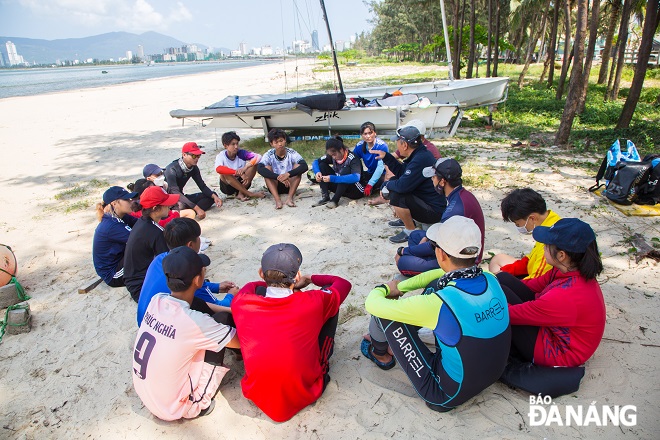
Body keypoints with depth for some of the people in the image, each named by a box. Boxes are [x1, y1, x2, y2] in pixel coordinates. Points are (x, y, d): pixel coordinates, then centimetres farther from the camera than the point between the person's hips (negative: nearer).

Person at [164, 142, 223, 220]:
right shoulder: (172, 169, -26)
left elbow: (202, 186, 0)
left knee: (212, 196, -5)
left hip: (181, 197, 9)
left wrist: (214, 196, -22)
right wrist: (197, 208, -40)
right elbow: (175, 193, -33)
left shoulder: (194, 168, -4)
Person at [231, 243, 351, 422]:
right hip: (304, 395, -2)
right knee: (328, 292, 2)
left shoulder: (241, 302, -16)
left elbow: (250, 286, 11)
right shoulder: (313, 303, -22)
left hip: (257, 394, 2)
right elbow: (344, 284, 1)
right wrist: (311, 279, 15)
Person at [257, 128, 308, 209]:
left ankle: (290, 198, -31)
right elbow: (259, 169, -31)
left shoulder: (292, 153, -13)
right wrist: (278, 177, -44)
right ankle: (277, 199, -34)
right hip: (275, 186, 0)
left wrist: (288, 174, -44)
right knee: (267, 168, -24)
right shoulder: (269, 155, -13)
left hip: (290, 185, 0)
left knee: (297, 166, -22)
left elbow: (304, 166, -28)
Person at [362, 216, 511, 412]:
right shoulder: (491, 280, -13)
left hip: (449, 394, -6)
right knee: (436, 285, 10)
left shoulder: (439, 304, -32)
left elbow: (372, 304, -21)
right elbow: (443, 274, 7)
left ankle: (379, 353, 29)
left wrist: (383, 288, 2)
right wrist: (400, 287, 9)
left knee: (384, 311, -6)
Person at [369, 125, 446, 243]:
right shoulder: (418, 154, 4)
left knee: (396, 196, -27)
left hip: (434, 211, -10)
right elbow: (401, 172, 16)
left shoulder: (420, 160, -27)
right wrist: (386, 157, 8)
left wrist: (386, 184, -12)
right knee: (393, 182, 14)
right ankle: (406, 219, 23)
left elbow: (402, 185, -32)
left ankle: (410, 231, -8)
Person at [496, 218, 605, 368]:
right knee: (502, 278, -3)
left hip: (557, 352, -8)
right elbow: (535, 284, 5)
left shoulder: (565, 297, -36)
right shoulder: (574, 271, -10)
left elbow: (514, 314, -27)